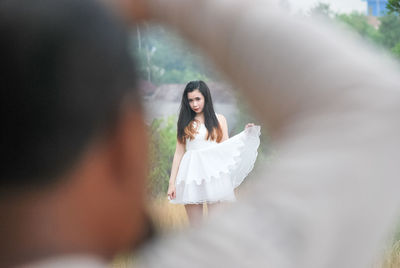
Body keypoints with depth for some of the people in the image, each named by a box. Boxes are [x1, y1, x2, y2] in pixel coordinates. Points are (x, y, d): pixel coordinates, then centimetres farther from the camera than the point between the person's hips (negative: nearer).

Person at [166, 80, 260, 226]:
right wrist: (172, 182, 4)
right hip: (191, 176, 1)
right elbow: (179, 152, 9)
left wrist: (245, 134, -1)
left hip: (213, 174, -1)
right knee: (195, 227, 0)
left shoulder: (219, 120, 10)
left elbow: (226, 147, 10)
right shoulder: (185, 123, 10)